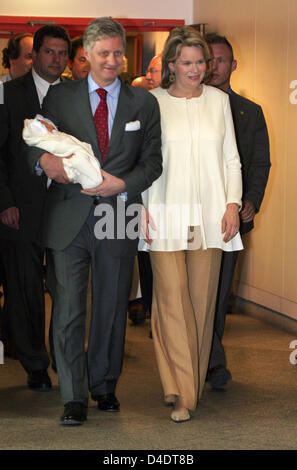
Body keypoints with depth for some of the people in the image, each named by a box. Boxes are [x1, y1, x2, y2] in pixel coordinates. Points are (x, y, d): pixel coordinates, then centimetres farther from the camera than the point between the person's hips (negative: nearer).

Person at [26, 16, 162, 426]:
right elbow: (33, 144, 5)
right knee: (69, 310, -3)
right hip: (69, 218, -1)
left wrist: (122, 184, -12)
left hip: (119, 218, 1)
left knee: (111, 308, 11)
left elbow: (152, 162, 6)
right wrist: (43, 158, -19)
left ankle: (104, 387, 26)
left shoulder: (144, 103, 8)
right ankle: (74, 398, 4)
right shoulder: (60, 97, 6)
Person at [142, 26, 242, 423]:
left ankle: (194, 381, 18)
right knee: (172, 297, -8)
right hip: (166, 215, -2)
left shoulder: (219, 101, 10)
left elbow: (231, 159, 12)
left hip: (209, 215, 2)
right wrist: (139, 208, -4)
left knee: (202, 298, 4)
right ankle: (182, 393, -7)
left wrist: (233, 203, 1)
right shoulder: (153, 102, 3)